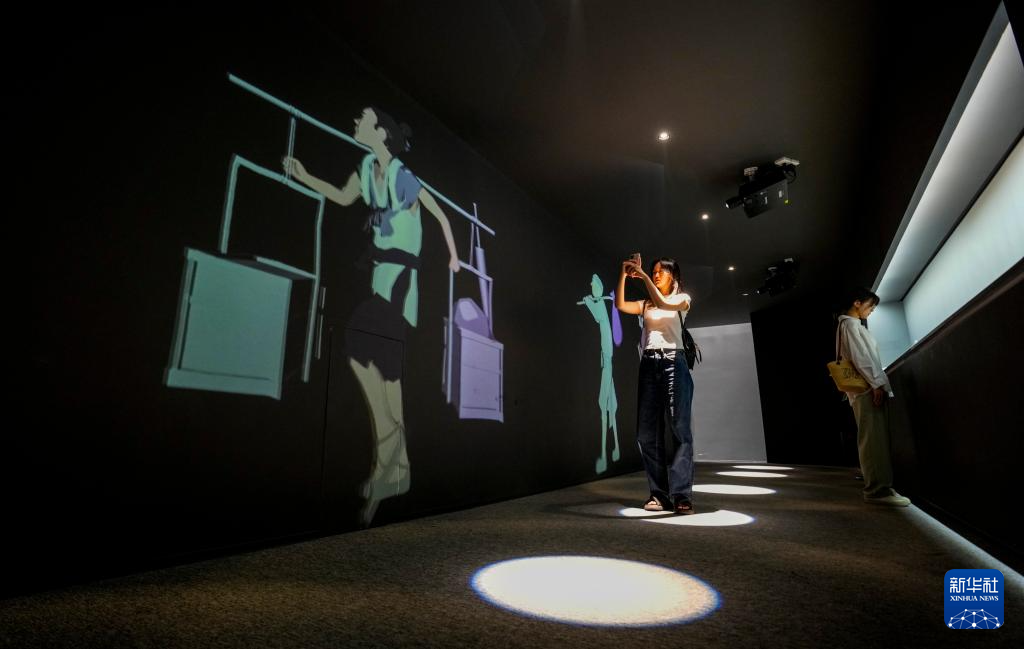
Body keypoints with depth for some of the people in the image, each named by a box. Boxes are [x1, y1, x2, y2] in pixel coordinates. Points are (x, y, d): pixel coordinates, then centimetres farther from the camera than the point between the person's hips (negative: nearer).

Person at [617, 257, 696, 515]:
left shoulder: (682, 298, 10)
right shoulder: (645, 304, 19)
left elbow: (663, 303, -12)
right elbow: (620, 305, 1)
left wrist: (643, 276, -11)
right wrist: (624, 275, -7)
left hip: (673, 362, -4)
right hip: (649, 365, 4)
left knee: (680, 428, -10)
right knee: (647, 432, -1)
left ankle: (681, 495, -8)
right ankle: (660, 493, 6)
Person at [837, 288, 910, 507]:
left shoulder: (855, 325, 25)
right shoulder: (849, 324, -6)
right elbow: (859, 357, -16)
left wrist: (878, 384, 18)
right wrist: (876, 384, -19)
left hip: (869, 387, 10)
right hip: (867, 389, -10)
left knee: (876, 439, 8)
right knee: (873, 440, -12)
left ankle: (879, 486, 11)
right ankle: (877, 489, -13)